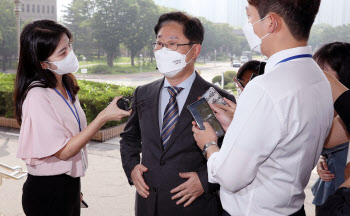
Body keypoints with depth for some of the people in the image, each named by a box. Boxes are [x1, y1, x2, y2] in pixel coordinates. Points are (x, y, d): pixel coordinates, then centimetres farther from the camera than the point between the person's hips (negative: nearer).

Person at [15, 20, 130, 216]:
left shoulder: (66, 87, 5)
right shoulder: (37, 97, -22)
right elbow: (63, 151, -22)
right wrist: (104, 117, -25)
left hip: (70, 183, 8)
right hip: (47, 192, -8)